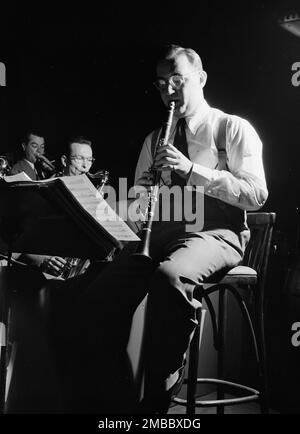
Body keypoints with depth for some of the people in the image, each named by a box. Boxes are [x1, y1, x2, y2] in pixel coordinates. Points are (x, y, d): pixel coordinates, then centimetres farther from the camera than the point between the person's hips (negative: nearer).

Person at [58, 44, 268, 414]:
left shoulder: (233, 128, 8)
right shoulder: (153, 140, 24)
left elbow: (256, 195, -4)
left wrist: (192, 169, -14)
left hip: (214, 231, -4)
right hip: (161, 230, 5)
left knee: (170, 274, -40)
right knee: (92, 307, -21)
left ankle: (157, 399, -24)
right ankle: (112, 402, -8)